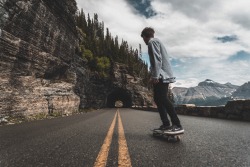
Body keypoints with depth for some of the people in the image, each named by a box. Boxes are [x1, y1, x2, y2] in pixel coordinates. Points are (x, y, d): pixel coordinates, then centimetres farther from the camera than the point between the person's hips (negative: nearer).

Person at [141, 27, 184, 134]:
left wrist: (155, 76, -22)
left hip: (161, 76, -10)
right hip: (163, 75, 10)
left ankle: (177, 125, -14)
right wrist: (154, 76, 23)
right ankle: (166, 124, 10)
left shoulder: (152, 42, -2)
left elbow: (157, 59, -16)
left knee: (163, 99, -16)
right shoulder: (157, 42, 28)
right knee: (158, 99, 8)